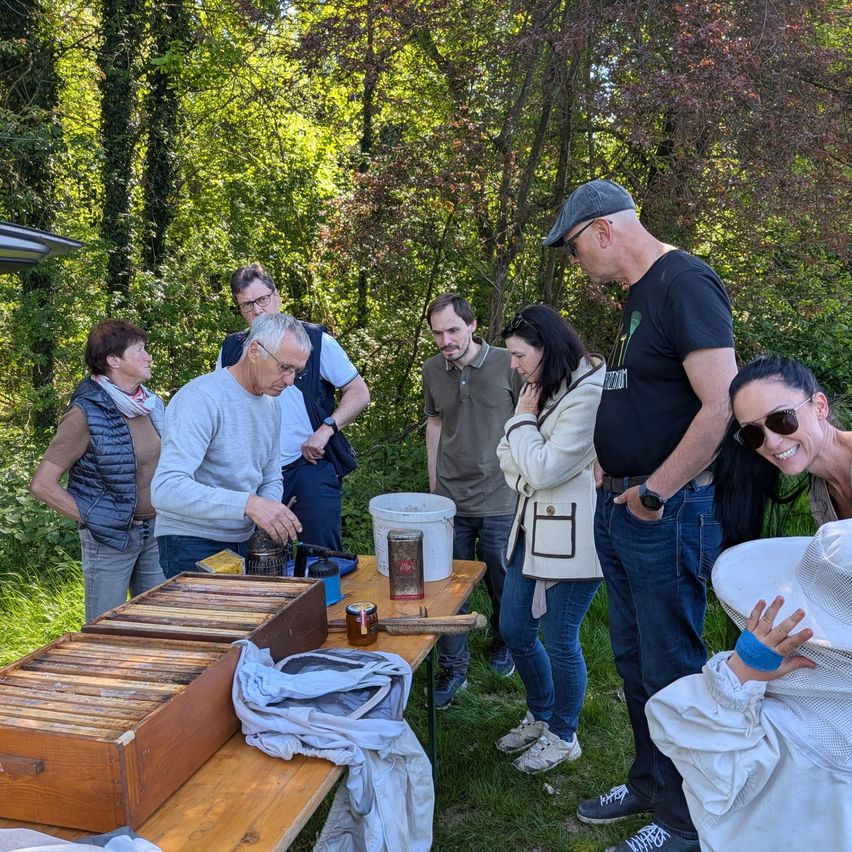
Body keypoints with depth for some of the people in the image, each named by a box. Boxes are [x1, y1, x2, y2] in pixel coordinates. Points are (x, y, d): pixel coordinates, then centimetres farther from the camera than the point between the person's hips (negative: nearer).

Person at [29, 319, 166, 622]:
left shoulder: (150, 404, 4)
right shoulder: (86, 414, -16)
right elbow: (41, 484, -16)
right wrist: (92, 518, -13)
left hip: (153, 532, 6)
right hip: (109, 539, -6)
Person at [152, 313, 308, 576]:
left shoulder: (271, 405, 5)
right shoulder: (200, 398, -21)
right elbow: (165, 488, -31)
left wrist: (271, 516, -8)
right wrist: (248, 503, -38)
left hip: (244, 542, 8)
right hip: (192, 545, -8)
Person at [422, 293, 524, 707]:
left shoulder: (507, 365, -9)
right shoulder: (432, 370, 2)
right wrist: (433, 484, 13)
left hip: (499, 499, -2)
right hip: (449, 499, 3)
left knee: (502, 584, 13)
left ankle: (502, 641, 40)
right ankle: (453, 668, 22)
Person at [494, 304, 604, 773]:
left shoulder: (587, 396, -20)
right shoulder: (540, 389, 9)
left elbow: (543, 470, -20)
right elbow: (509, 455, 13)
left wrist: (522, 420, -10)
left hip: (571, 535, -9)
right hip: (533, 527, 9)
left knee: (559, 641, 5)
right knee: (514, 631, 16)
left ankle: (562, 736, 29)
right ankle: (540, 716, 39)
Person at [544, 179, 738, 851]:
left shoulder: (686, 282, -16)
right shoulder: (639, 294, 13)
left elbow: (723, 405, -25)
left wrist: (653, 491, -18)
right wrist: (616, 463, 8)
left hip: (667, 515, -9)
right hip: (620, 509, 9)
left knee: (670, 670, 5)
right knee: (633, 660, 20)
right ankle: (648, 784, 39)